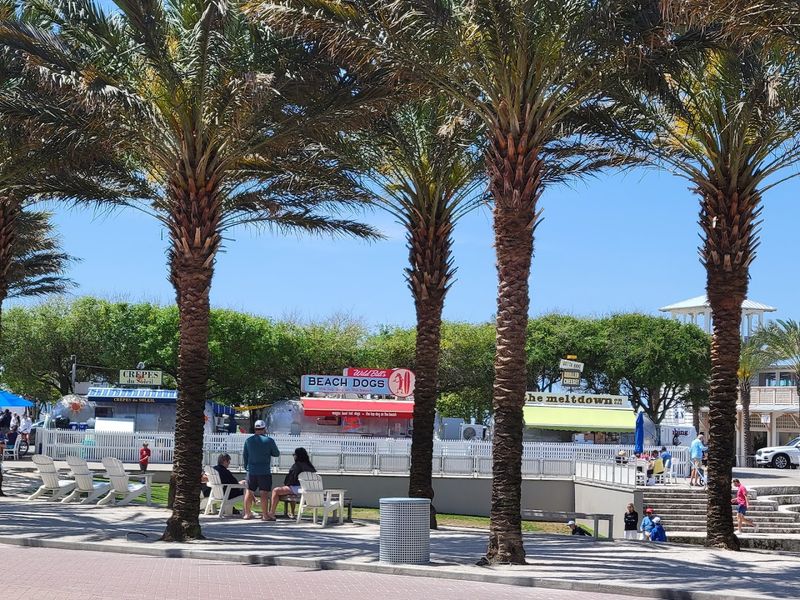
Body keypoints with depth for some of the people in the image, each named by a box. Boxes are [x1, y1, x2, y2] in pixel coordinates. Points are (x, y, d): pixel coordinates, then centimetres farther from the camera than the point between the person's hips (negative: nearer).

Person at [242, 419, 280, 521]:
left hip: (251, 471, 3)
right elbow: (277, 454, 3)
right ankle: (265, 515, -5)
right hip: (265, 471, -3)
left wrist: (246, 468, 21)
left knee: (249, 492, 12)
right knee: (264, 493, -4)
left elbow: (244, 455, 10)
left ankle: (247, 513, 18)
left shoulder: (248, 440, 4)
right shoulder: (269, 440, -6)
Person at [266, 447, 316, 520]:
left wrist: (285, 483, 11)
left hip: (297, 488, -8)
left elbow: (289, 478, -11)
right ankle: (292, 513, 39)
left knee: (276, 491, -1)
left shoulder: (296, 466, -13)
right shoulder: (310, 466, 7)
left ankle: (272, 513, -3)